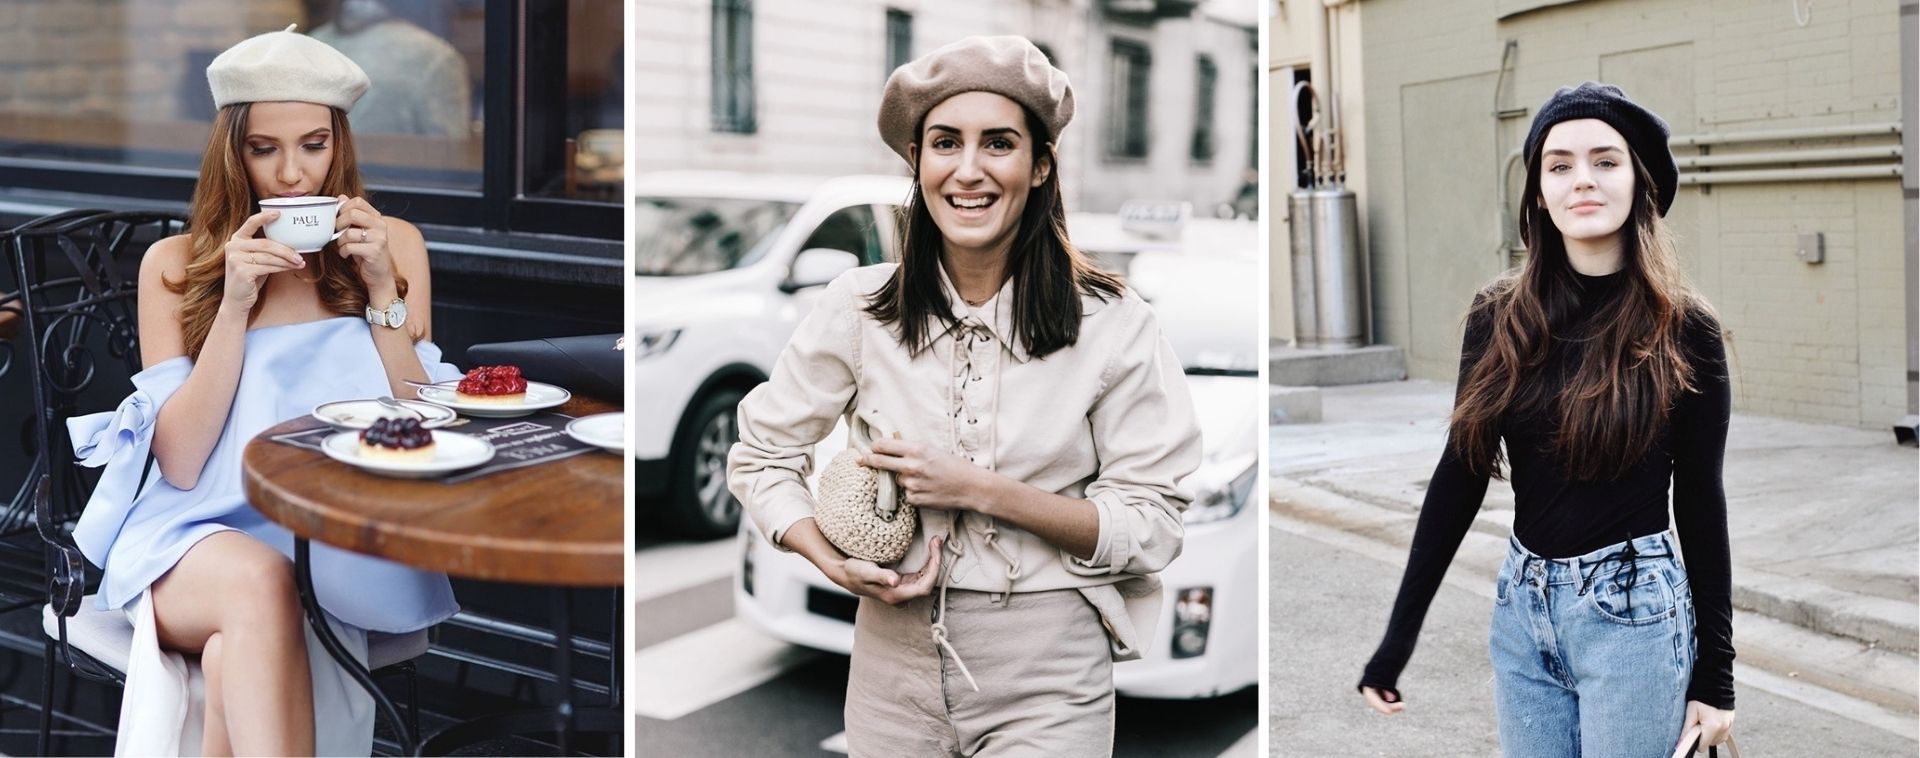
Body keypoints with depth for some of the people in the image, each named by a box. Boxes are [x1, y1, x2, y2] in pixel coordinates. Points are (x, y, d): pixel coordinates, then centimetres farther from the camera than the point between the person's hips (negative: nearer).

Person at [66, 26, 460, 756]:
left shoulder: (393, 245, 7)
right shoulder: (175, 263, 5)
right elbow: (180, 463, -3)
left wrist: (382, 291, -8)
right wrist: (235, 305, -12)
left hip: (341, 545, 0)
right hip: (198, 536, 0)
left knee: (239, 658, -32)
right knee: (258, 581, -35)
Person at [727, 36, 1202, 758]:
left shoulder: (1112, 324, -10)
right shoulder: (858, 306, -5)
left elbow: (1152, 526, -9)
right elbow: (758, 457, 5)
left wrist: (982, 490, -20)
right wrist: (835, 563, -13)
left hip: (1048, 678, -2)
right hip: (893, 658, 2)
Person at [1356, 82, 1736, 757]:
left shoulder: (1684, 329, -7)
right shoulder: (1498, 318, 0)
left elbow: (1700, 502, -3)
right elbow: (1458, 477, 1)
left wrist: (1714, 671, -1)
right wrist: (1398, 636, 0)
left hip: (1633, 610, -3)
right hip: (1521, 607, 3)